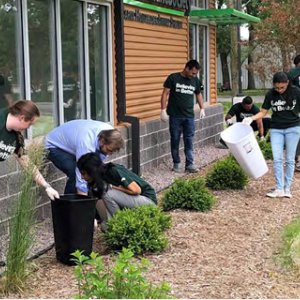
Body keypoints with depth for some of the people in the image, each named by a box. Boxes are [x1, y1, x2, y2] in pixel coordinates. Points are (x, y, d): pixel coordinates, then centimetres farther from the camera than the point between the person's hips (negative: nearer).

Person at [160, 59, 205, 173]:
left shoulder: (196, 80, 6)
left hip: (189, 117, 3)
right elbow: (165, 93, -5)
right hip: (175, 116, -3)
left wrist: (202, 108, 13)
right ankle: (176, 164, 16)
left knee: (189, 141, 1)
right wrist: (163, 110, -10)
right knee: (175, 140, 5)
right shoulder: (173, 78, -6)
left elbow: (198, 94, 21)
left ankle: (189, 164, 5)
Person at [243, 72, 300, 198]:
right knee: (277, 159, -4)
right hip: (276, 129, 2)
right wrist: (251, 118, -16)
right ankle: (279, 189, 0)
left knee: (290, 159, 3)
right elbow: (263, 112, 1)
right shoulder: (271, 94, -3)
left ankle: (287, 188, 12)